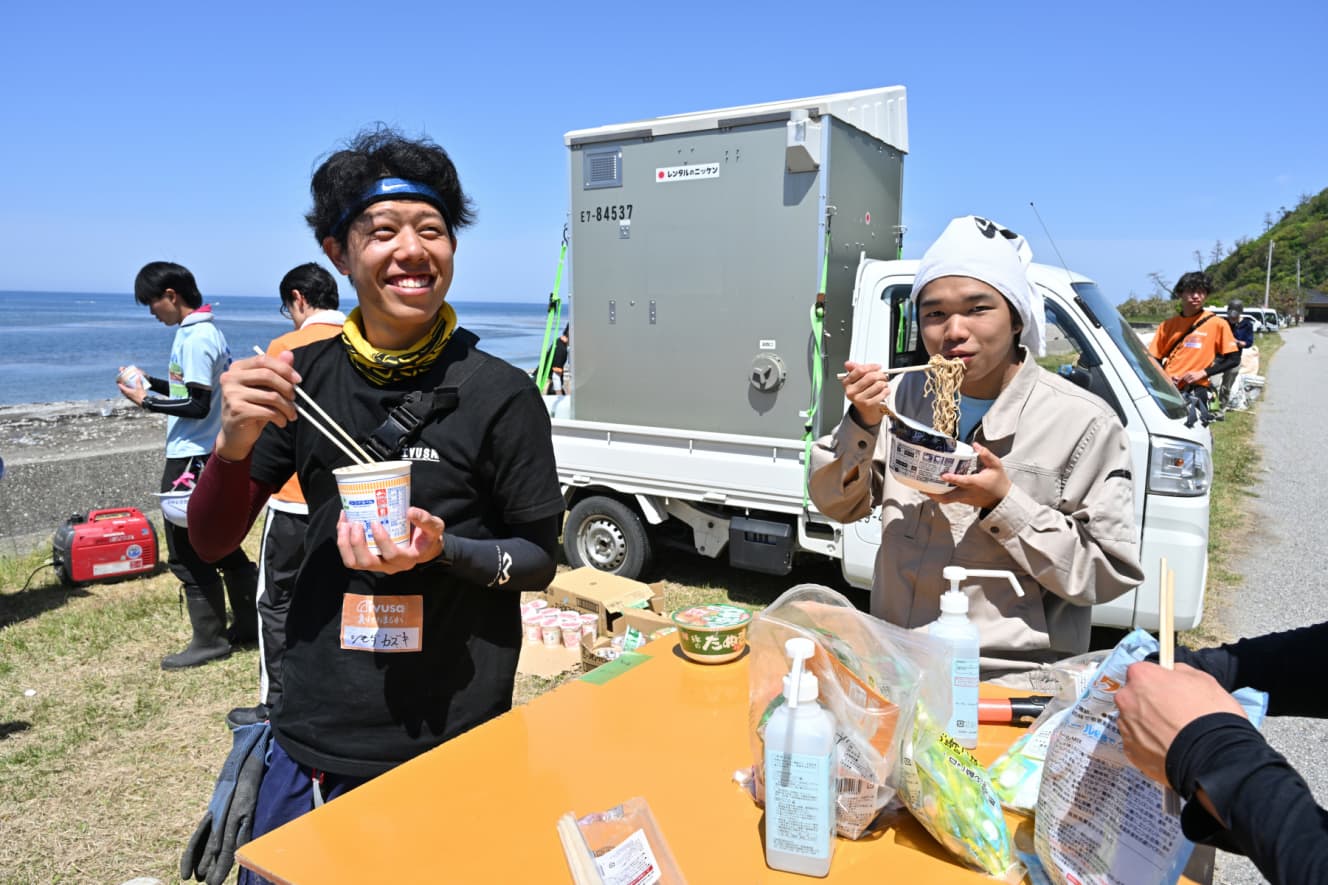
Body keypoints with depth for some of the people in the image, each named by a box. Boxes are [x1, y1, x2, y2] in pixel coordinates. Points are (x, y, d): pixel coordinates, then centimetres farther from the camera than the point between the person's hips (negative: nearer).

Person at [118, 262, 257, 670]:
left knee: (189, 553, 0)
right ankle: (249, 625, 25)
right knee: (221, 545, 16)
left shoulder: (194, 339, -18)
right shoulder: (208, 331, 11)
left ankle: (209, 640, 9)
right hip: (212, 456, 10)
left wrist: (147, 400, -12)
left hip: (191, 460, -10)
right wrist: (152, 382, 12)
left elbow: (198, 405, -21)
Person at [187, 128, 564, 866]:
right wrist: (234, 444, -17)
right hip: (312, 743, 3)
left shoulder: (500, 394, -13)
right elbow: (212, 543, 2)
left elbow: (541, 560, -5)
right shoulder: (306, 377, -2)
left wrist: (442, 548, -24)